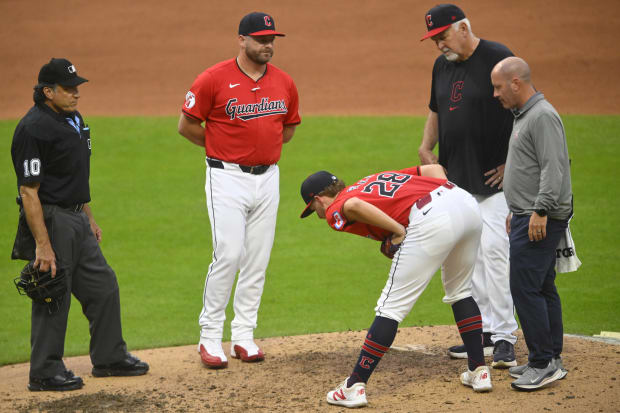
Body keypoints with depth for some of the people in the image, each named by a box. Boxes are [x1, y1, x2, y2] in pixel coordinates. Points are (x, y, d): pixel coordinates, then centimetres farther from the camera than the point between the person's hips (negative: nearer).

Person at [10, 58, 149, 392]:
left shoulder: (73, 119, 11)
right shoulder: (34, 128, -19)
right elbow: (29, 191, -21)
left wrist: (89, 218, 22)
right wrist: (42, 245, -24)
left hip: (77, 220, 10)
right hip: (51, 221, -9)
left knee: (103, 286, 14)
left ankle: (109, 358, 26)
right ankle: (45, 373, 8)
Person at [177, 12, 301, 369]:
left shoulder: (284, 83, 6)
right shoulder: (214, 79, -9)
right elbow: (187, 125, -2)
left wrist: (265, 147, 8)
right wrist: (225, 149, 3)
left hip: (268, 176, 5)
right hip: (228, 178, -5)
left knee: (258, 260, 6)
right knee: (228, 256, -11)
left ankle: (244, 336, 16)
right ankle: (210, 336, 1)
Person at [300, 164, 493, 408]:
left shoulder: (334, 210, 11)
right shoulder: (379, 178, 33)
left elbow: (352, 206, -14)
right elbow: (433, 168, 28)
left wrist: (398, 230, -7)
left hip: (430, 219, -7)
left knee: (391, 306, 0)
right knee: (460, 292, 28)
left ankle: (354, 387, 1)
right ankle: (479, 372, 30)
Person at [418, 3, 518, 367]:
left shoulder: (498, 58, -11)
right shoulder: (442, 66, 11)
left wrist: (513, 162, -13)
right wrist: (426, 147, 9)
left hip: (494, 178, -7)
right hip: (455, 179, 7)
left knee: (493, 249, -13)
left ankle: (505, 338, -8)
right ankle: (484, 333, 15)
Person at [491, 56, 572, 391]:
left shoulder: (543, 116, -15)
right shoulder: (523, 116, 18)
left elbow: (553, 168, -23)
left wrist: (541, 211, -27)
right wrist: (516, 212, 27)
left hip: (541, 221, -11)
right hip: (528, 217, 11)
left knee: (525, 288, -13)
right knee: (542, 288, 13)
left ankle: (543, 364, -10)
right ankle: (551, 359, 19)